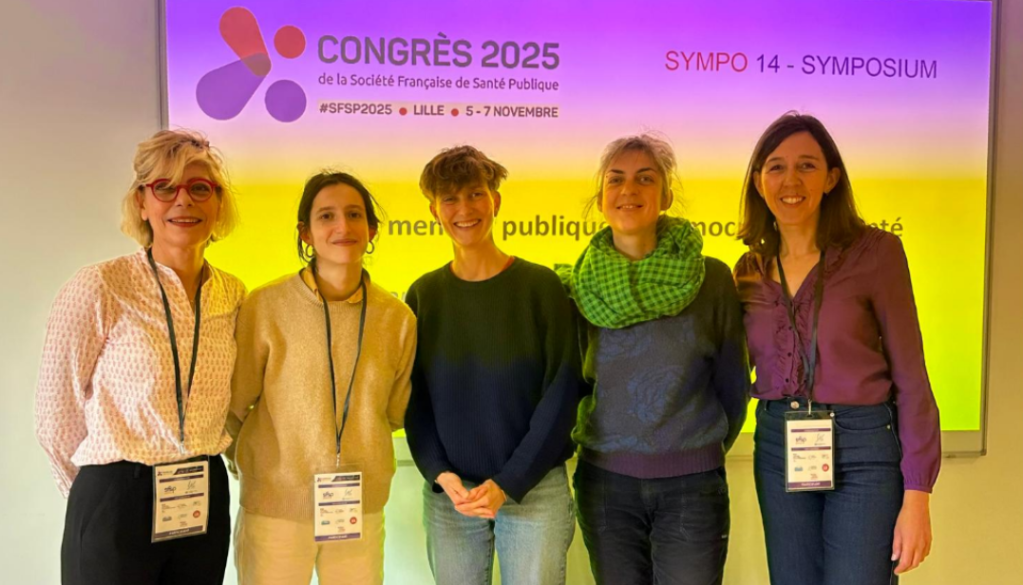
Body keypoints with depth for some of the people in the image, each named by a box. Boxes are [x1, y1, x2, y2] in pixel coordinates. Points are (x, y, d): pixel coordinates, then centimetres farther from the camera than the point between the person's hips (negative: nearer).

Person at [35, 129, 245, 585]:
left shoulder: (233, 295, 2)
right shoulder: (99, 288, -12)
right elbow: (56, 414, -5)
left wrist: (190, 473, 11)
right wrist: (110, 491, 5)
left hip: (207, 502, 4)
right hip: (117, 505, -4)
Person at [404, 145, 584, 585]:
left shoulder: (542, 286, -6)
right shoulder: (423, 294, 3)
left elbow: (562, 389, -8)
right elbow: (414, 395, 4)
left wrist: (509, 483, -12)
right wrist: (440, 474, -10)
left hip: (535, 487, -2)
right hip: (447, 492, 2)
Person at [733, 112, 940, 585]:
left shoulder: (875, 252, -6)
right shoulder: (750, 271, 6)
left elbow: (909, 374, -7)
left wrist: (916, 495, -10)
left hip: (863, 447, -4)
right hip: (777, 450, 4)